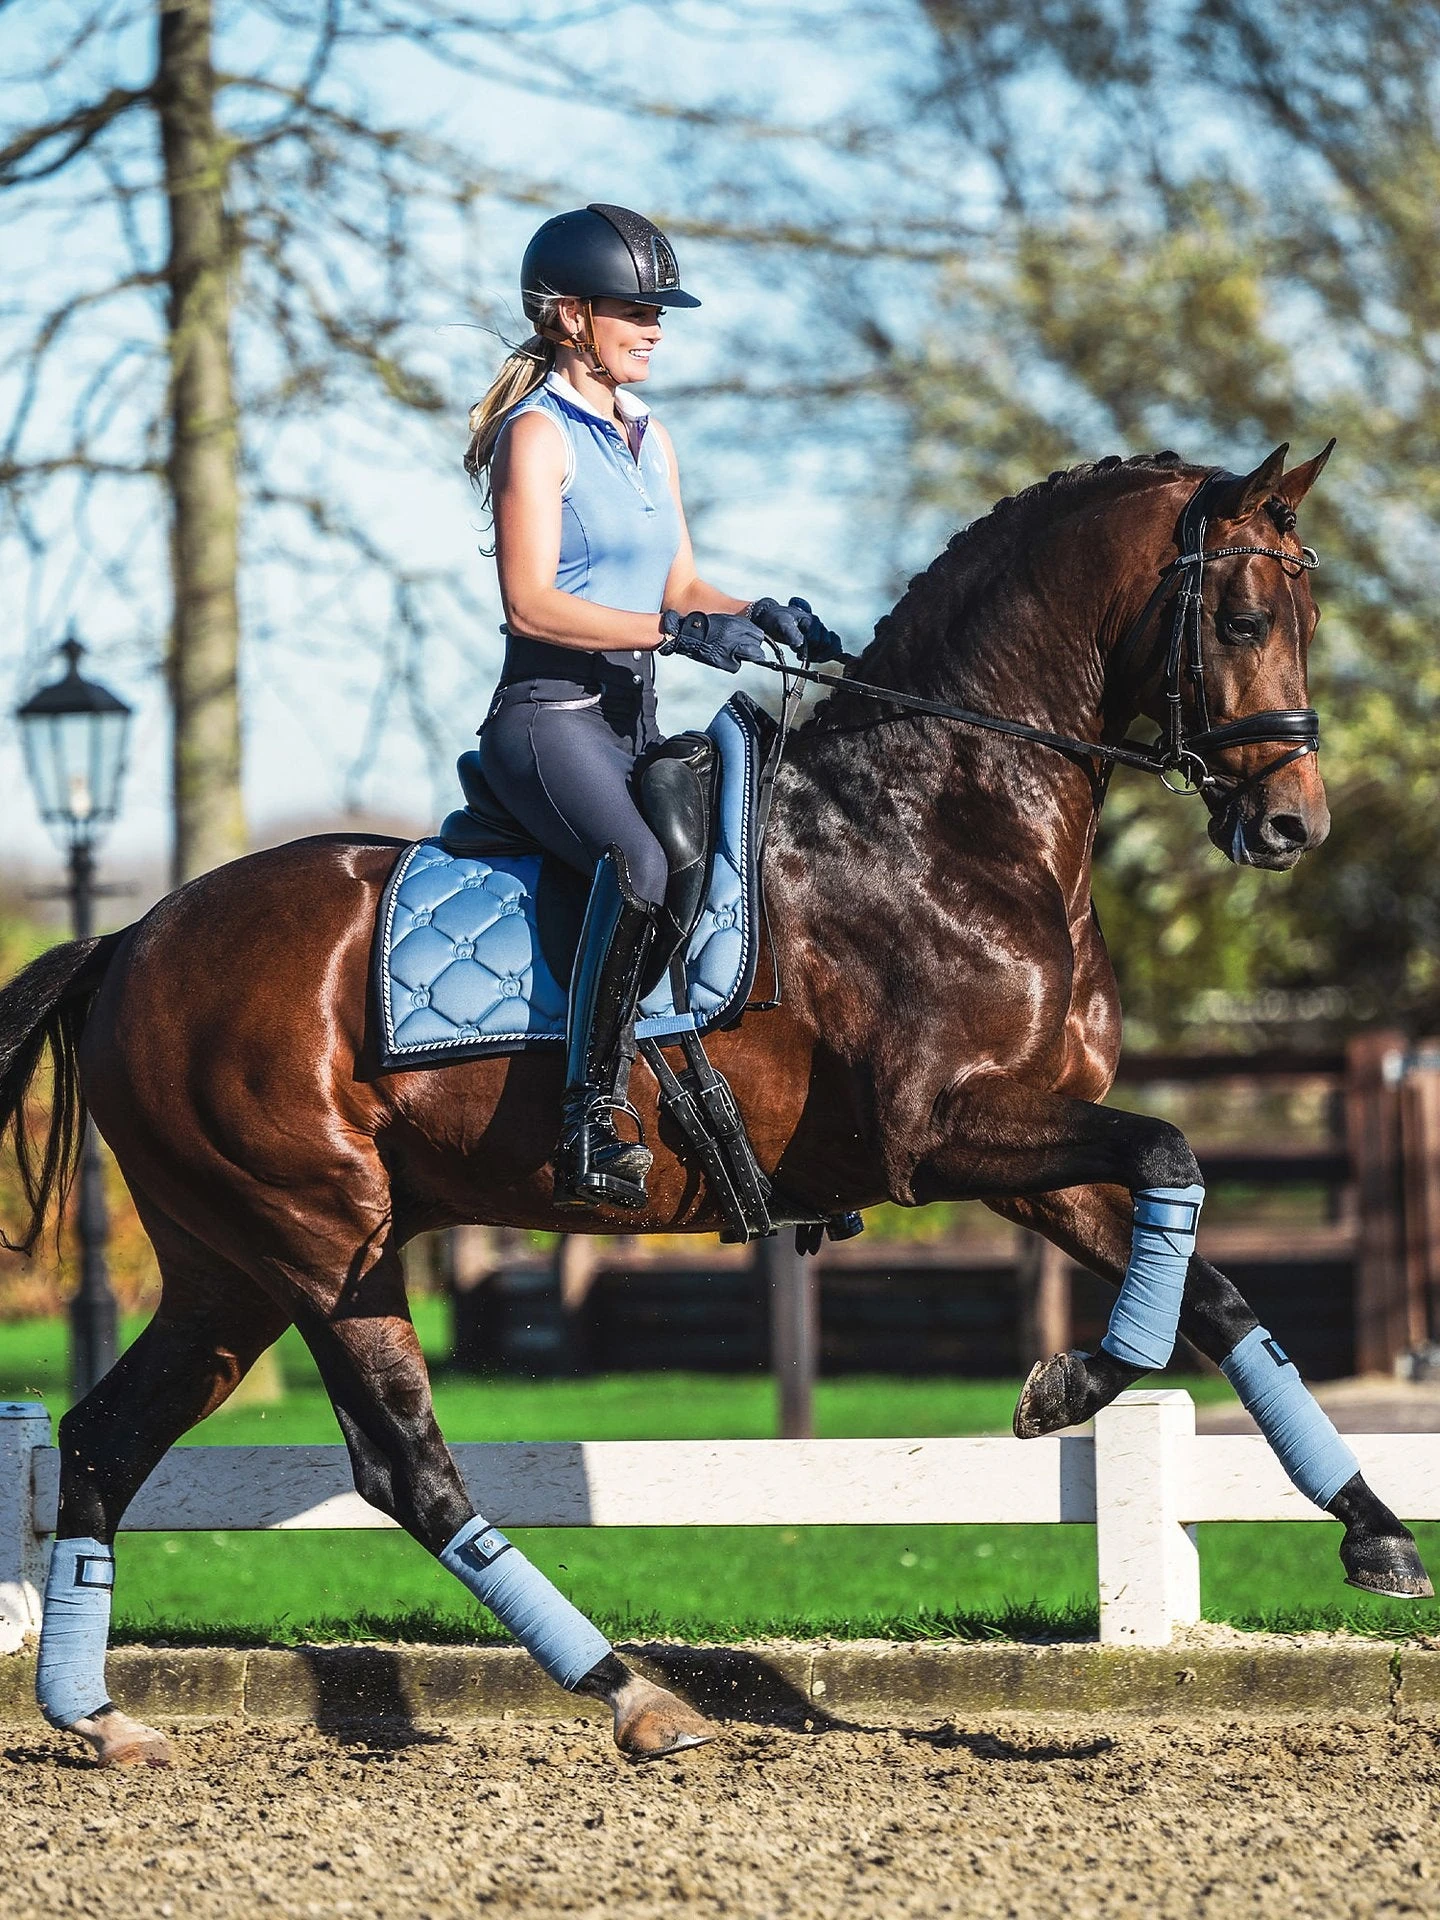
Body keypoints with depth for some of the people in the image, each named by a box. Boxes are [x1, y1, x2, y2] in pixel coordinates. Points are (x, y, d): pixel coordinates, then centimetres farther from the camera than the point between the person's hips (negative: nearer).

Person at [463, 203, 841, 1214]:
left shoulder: (650, 437, 19)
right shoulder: (538, 434, -7)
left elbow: (680, 586, 20)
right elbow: (531, 604, -16)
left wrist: (758, 616, 0)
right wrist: (677, 629, -22)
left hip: (636, 724, 9)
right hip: (548, 715, -9)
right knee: (645, 865, -35)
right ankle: (594, 1120, -38)